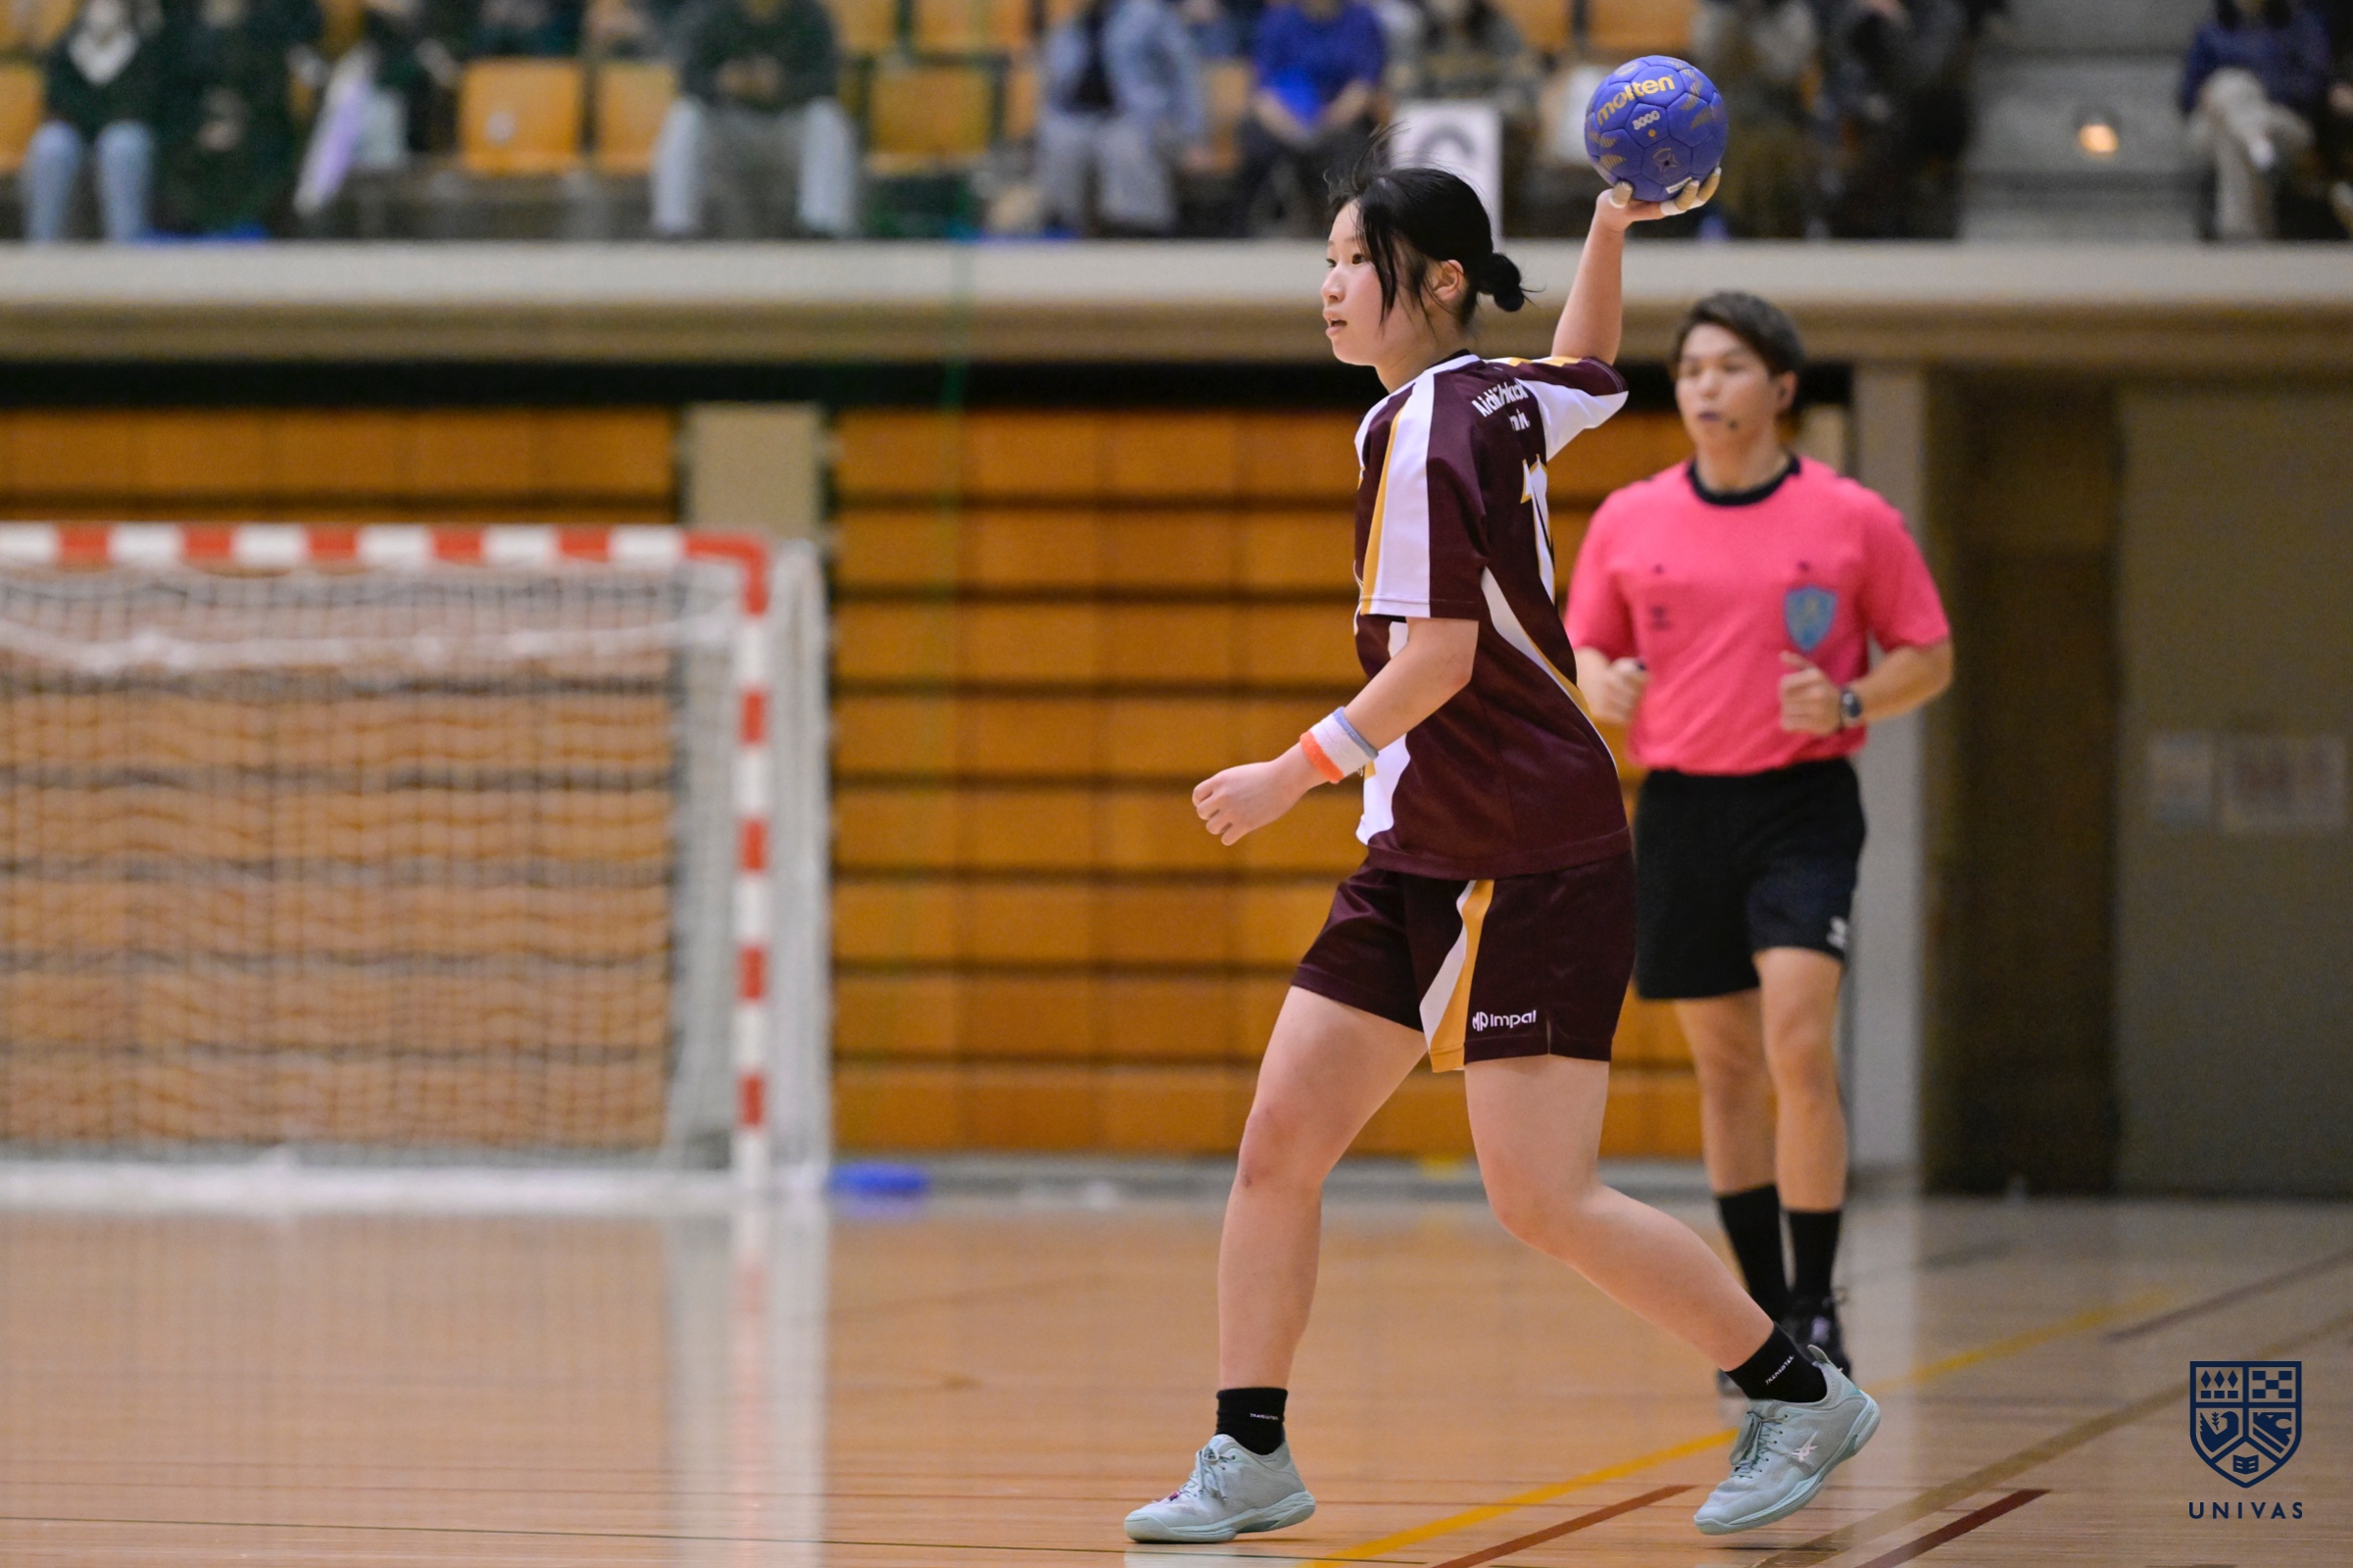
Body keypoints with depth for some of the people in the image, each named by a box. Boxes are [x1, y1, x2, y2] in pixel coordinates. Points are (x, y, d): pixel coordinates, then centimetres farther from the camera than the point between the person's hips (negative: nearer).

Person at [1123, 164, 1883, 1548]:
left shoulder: (1425, 430, -15)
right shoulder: (1497, 403, 11)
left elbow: (1442, 654, -20)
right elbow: (1590, 376, 34)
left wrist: (1303, 770, -19)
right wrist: (1611, 229, 26)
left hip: (1531, 863, -9)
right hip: (1424, 859, 9)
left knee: (1543, 1199, -9)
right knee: (1280, 1145, 3)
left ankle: (1800, 1395, 5)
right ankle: (1251, 1459, 7)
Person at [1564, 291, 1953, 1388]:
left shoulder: (1853, 519, -2)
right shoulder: (1628, 521, 5)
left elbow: (1929, 657, 4)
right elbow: (1583, 646, 16)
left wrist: (1849, 701, -14)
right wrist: (1599, 682, -7)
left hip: (1802, 803, -3)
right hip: (1681, 807, 3)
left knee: (1799, 1050, -17)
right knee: (1723, 1067, 8)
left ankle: (1817, 1312, -8)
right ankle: (1764, 1311, 18)